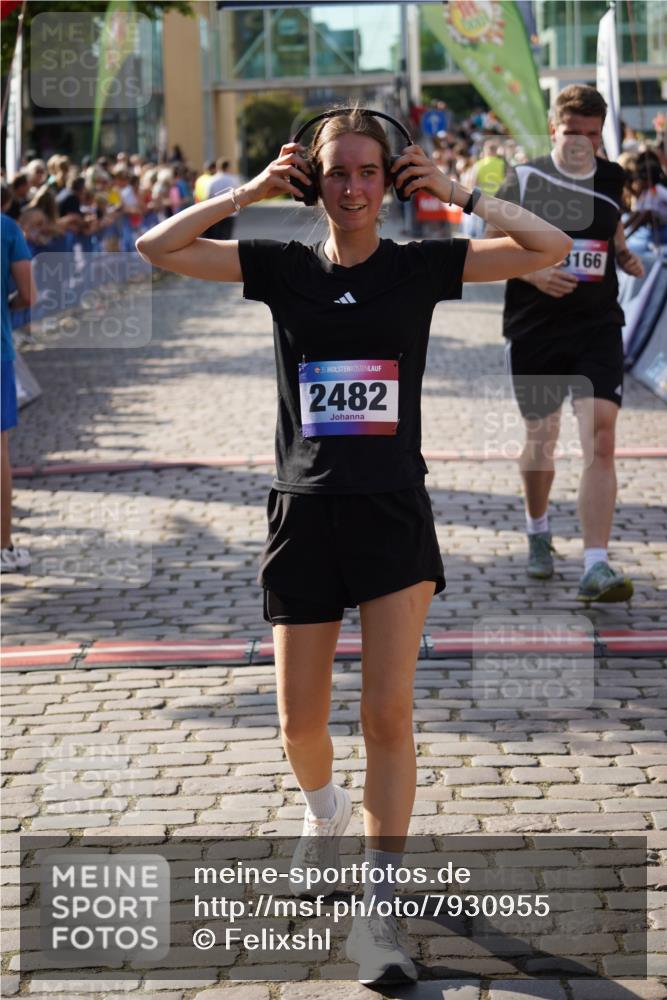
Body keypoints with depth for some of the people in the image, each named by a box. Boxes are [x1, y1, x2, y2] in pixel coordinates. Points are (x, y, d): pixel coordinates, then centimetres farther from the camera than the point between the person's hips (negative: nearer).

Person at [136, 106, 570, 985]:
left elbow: (551, 249, -4)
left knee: (389, 712, -8)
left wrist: (457, 195, -9)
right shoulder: (282, 268, 3)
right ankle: (324, 813, 42)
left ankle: (380, 914, -2)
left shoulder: (420, 267, 1)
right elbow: (157, 248, -3)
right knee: (300, 721, 7)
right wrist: (250, 191, -8)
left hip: (393, 514, -1)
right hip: (305, 515, 1)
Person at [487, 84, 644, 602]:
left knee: (601, 435, -14)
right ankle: (538, 530, 41)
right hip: (534, 327, -1)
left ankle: (596, 567, -16)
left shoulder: (611, 179, 6)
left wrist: (625, 256, 4)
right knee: (541, 437, 11)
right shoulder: (524, 180, -3)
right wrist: (532, 272, -17)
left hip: (598, 326, 1)